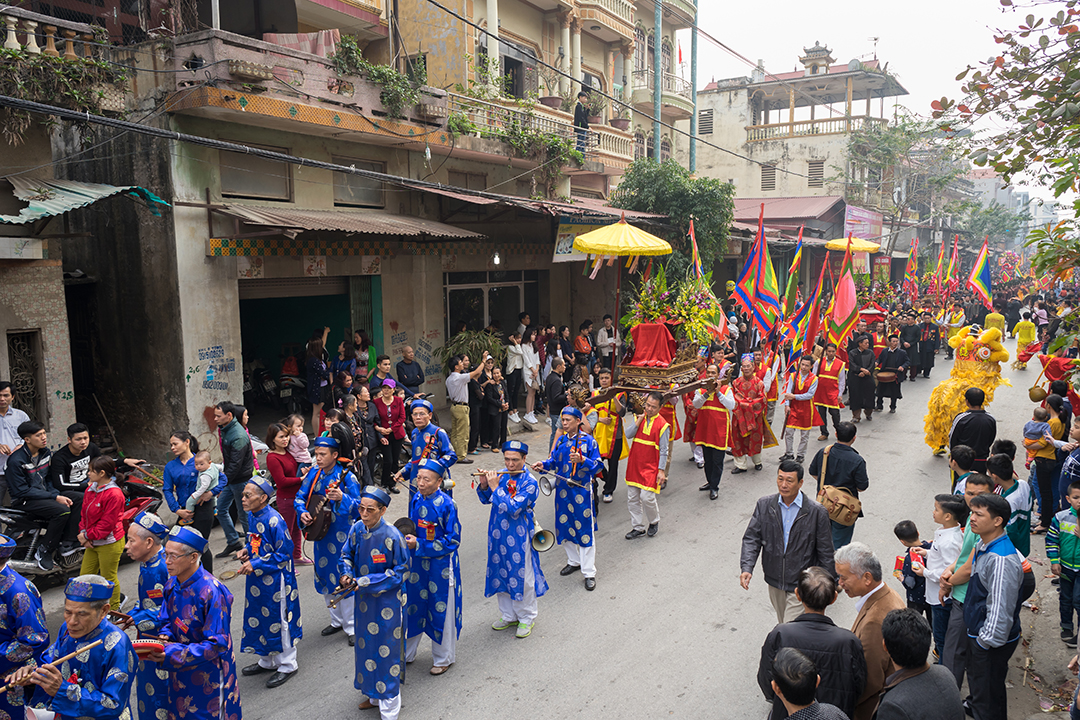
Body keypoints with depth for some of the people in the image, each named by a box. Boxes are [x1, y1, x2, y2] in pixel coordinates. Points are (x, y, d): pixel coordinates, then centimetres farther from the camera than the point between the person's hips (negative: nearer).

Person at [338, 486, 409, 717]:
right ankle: (374, 695, 41)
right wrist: (346, 574, -13)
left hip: (387, 601, -6)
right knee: (366, 645, 20)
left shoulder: (392, 536, -22)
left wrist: (368, 581, -20)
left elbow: (401, 571, -16)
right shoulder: (357, 529, -6)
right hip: (363, 599, 6)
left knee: (386, 649, 4)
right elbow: (346, 555, 9)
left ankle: (389, 708, 20)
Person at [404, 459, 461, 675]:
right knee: (412, 605, 17)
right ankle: (407, 653, 37)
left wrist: (418, 545, -21)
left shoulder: (447, 505, -20)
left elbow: (452, 541, -17)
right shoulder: (415, 499, -1)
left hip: (441, 566, -6)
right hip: (417, 562, 6)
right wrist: (407, 539, -4)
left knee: (441, 610, 8)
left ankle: (443, 658, 27)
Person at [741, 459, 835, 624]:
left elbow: (825, 553, -6)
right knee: (781, 626, 22)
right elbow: (751, 538, -5)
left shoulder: (817, 513, -14)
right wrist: (747, 568, -20)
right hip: (774, 581, 4)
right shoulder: (764, 505, -5)